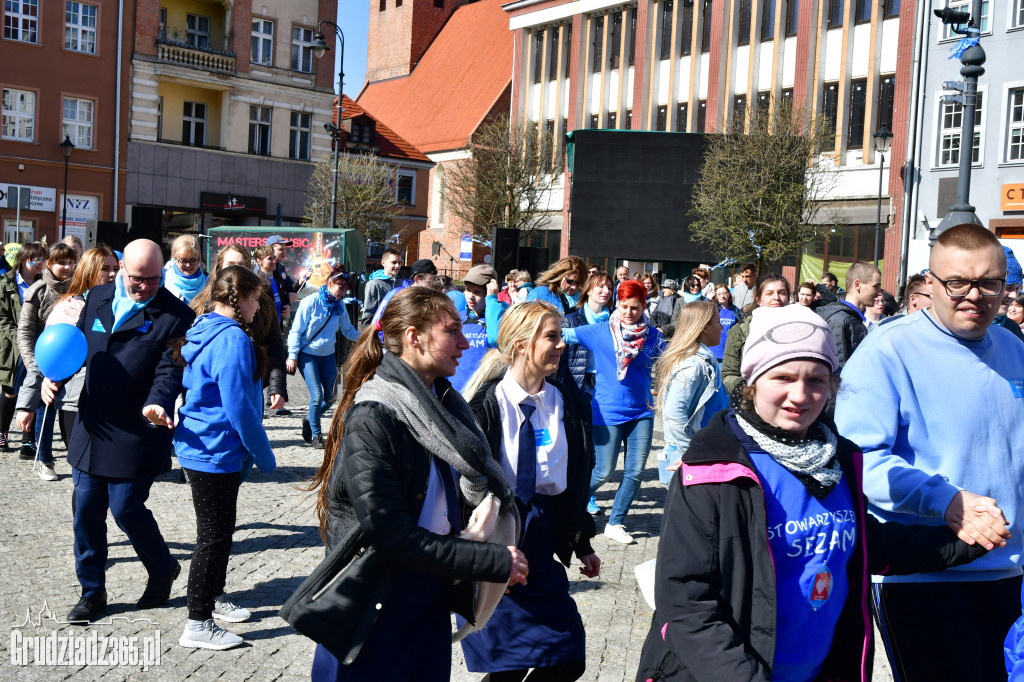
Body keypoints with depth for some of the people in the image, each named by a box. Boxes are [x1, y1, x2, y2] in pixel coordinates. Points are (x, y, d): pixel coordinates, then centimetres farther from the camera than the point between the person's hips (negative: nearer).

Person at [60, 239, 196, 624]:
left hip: (136, 435, -5)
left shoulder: (176, 315, -10)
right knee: (86, 509, 11)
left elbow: (170, 371, -14)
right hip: (91, 427, 6)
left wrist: (156, 404, -33)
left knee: (126, 509, -1)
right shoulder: (98, 298, 7)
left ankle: (163, 570, 27)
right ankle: (92, 592, 27)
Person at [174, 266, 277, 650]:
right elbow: (239, 407, -23)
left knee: (220, 530, 22)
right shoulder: (232, 340, -21)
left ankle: (214, 597, 38)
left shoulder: (204, 331, 10)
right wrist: (264, 457, -13)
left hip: (200, 446, 10)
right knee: (214, 536, 0)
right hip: (215, 451, -10)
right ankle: (198, 625, 9)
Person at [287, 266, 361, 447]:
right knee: (317, 395, -13)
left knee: (330, 397, 4)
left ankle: (310, 420, 31)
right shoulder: (311, 302, -12)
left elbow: (348, 330, 14)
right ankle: (315, 434, 5)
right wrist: (292, 356, -12)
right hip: (307, 354, -5)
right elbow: (296, 331, -9)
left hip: (327, 356, 5)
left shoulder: (339, 306, 3)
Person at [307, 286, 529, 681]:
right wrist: (494, 562, -22)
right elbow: (392, 537, -26)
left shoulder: (442, 402, 4)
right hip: (374, 617, -7)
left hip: (432, 610, 8)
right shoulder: (372, 419, -21)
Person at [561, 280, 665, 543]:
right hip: (608, 413, -3)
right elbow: (565, 333, -3)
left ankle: (616, 523, 17)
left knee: (635, 472, 2)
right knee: (604, 472, -1)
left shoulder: (653, 336, 3)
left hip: (641, 412, 3)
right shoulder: (600, 332, -4)